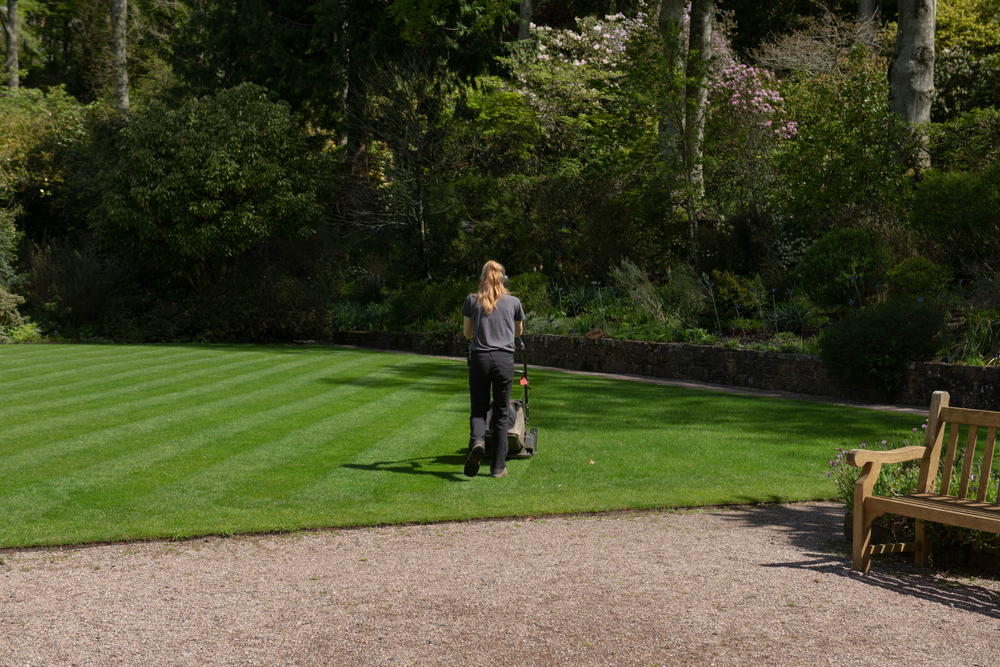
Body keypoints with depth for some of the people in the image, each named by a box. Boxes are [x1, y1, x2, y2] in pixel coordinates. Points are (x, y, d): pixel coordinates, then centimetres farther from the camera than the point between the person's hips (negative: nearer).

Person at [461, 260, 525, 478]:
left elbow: (467, 334, 14)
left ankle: (477, 440, -21)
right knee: (501, 413, 7)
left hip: (479, 358, 0)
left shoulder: (472, 301, 6)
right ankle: (498, 466, 7)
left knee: (478, 409, 11)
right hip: (504, 359, 0)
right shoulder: (513, 302, 7)